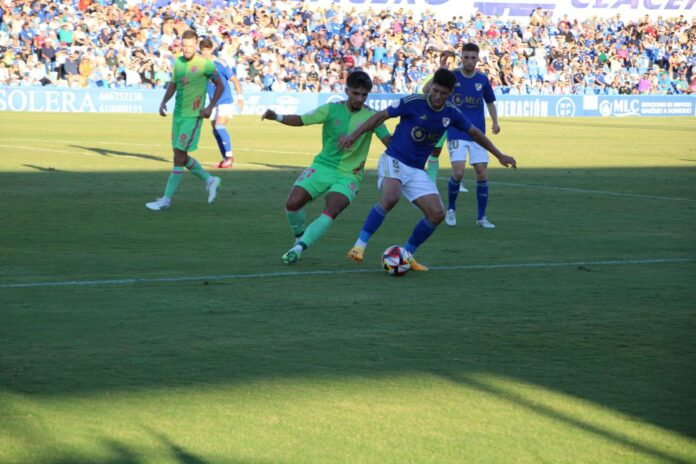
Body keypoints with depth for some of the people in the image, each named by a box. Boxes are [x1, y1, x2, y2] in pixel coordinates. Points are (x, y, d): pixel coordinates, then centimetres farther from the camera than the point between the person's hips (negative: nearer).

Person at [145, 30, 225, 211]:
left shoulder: (205, 64, -9)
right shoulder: (178, 62, 8)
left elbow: (220, 85, -1)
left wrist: (210, 106, -11)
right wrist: (163, 102, 5)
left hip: (193, 116, -7)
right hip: (178, 114, 7)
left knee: (179, 157, -9)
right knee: (181, 157, 11)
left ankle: (166, 199, -7)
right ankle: (209, 180, 31)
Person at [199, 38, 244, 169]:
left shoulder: (220, 64, -13)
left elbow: (234, 80, -9)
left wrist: (239, 96, -15)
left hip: (225, 101, -7)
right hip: (213, 103, 7)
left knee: (219, 126, -22)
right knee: (216, 131, 5)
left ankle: (229, 155, -15)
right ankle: (226, 158, 15)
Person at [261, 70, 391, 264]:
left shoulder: (371, 116, -2)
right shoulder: (332, 109, -2)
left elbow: (389, 141, -6)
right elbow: (301, 120, -1)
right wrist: (277, 117, -17)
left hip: (349, 175, -1)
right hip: (323, 166, 1)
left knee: (331, 212, -27)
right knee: (293, 203, -15)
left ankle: (299, 248, -22)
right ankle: (299, 237, 14)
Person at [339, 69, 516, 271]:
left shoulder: (451, 113, 0)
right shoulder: (413, 102, -14)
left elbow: (474, 133, 16)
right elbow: (381, 116, -7)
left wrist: (499, 155, 20)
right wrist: (353, 136, -11)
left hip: (416, 170, 6)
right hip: (393, 161, -6)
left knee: (437, 214, -5)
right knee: (391, 197, -35)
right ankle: (359, 245, -27)